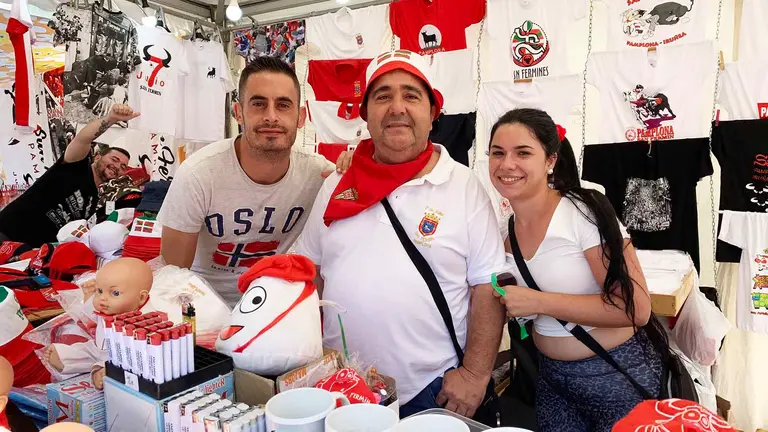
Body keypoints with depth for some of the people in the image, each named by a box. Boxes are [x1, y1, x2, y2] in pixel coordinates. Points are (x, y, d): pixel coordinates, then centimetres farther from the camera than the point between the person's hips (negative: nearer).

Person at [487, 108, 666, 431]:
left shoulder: (584, 213, -21)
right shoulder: (504, 226, -3)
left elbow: (635, 309, -24)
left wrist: (538, 302, -26)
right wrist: (506, 297, -7)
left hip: (618, 376, -5)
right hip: (551, 375, 5)